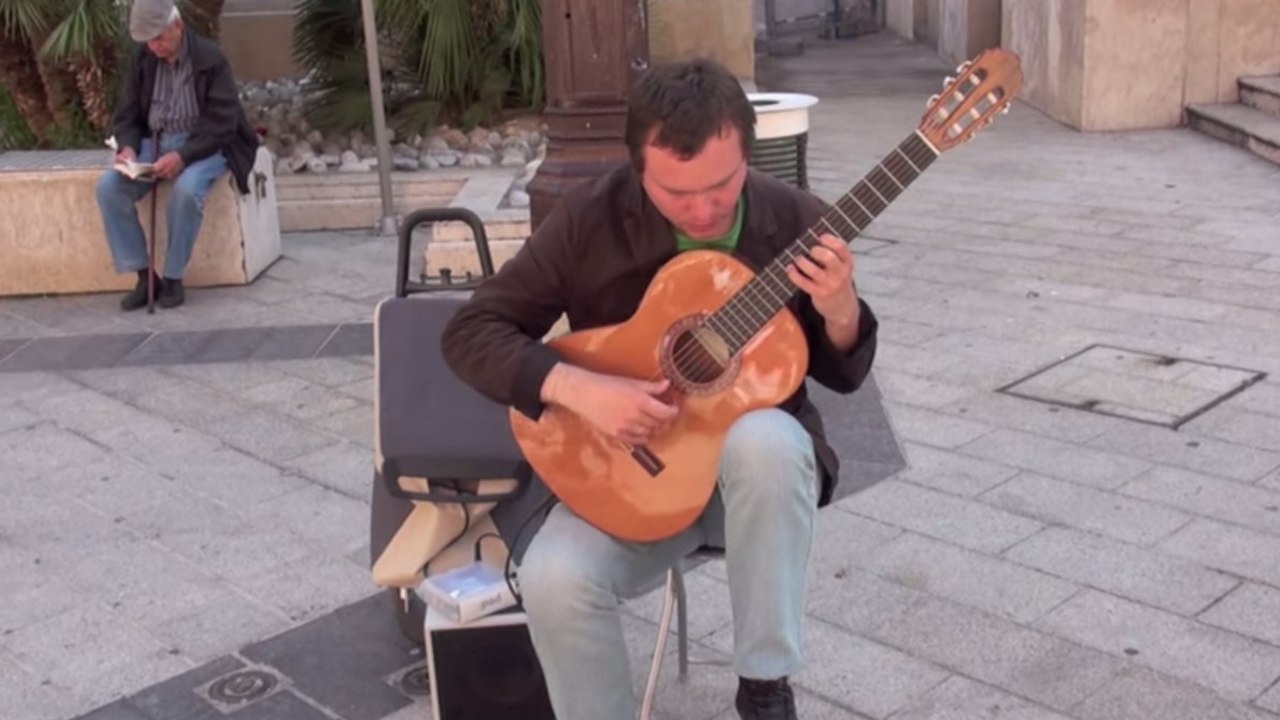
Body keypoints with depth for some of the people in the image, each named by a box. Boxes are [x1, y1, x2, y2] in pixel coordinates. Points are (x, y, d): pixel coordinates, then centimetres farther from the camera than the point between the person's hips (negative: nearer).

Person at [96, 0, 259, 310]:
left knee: (186, 189, -36)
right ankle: (145, 274, -11)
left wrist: (182, 155, -29)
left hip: (203, 145, -5)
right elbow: (127, 115, 9)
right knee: (109, 187, -19)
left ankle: (173, 278, -19)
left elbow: (221, 124, -15)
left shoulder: (210, 58, -11)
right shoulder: (142, 58, 3)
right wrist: (128, 146, -14)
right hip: (154, 142, 5)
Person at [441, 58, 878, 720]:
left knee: (765, 439, -36)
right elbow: (470, 332, -11)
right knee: (554, 579, -29)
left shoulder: (797, 221, -10)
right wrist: (579, 388, -28)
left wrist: (840, 312, -24)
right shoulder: (590, 220, -13)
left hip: (757, 466, 0)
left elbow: (843, 374, 0)